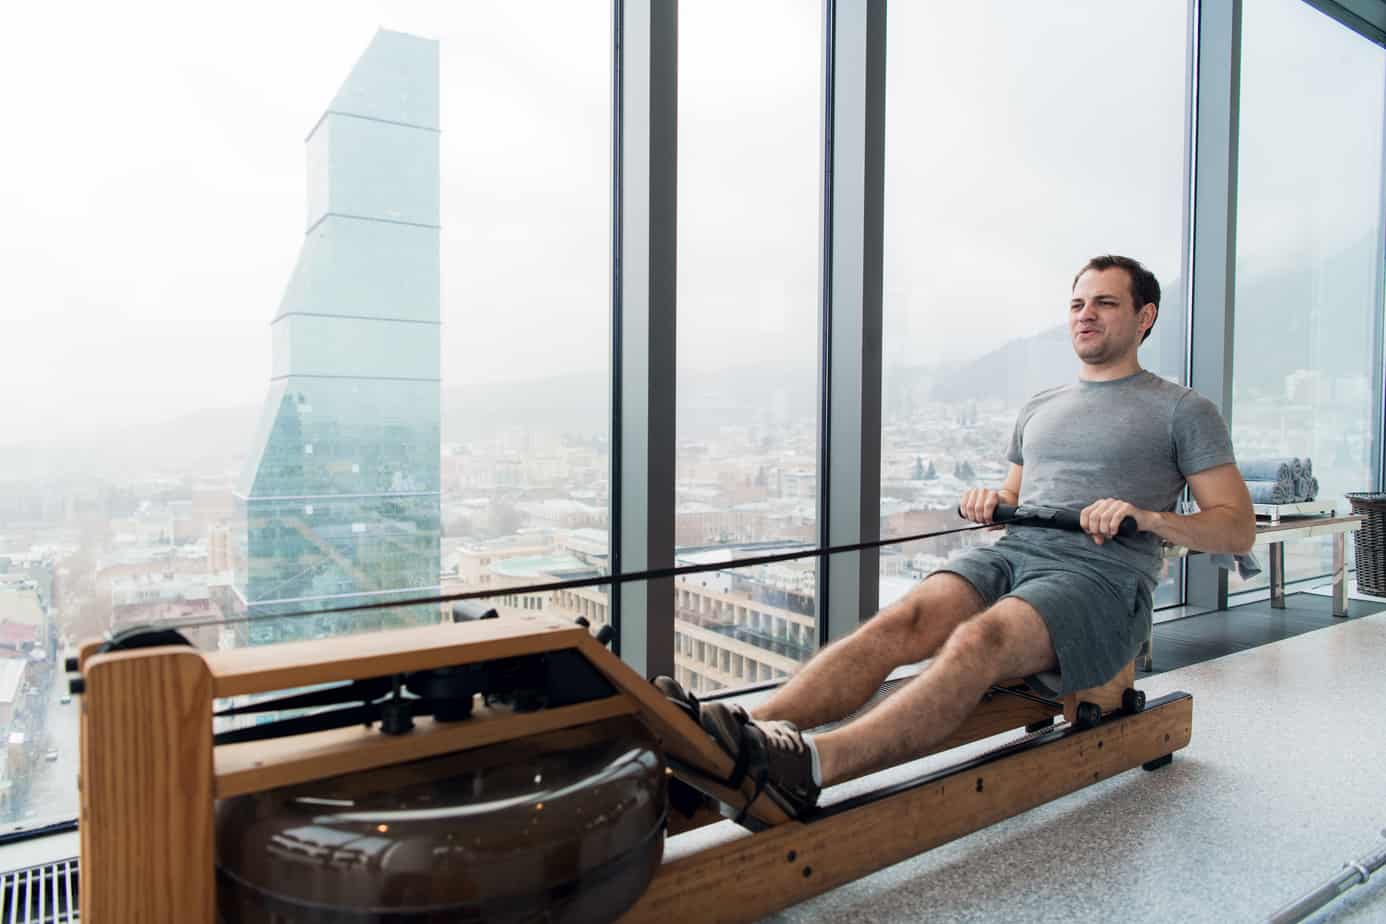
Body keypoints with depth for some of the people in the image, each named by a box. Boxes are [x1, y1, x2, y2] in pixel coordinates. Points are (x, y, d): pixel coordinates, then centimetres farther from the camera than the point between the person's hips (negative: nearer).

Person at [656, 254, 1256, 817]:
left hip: (1102, 578, -4)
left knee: (980, 639, -37)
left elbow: (1238, 529, 7)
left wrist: (1151, 517, -13)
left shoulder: (1182, 411, 12)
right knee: (903, 620, -28)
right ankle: (745, 729, -46)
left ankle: (811, 766, -58)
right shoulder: (1040, 407, 26)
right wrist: (990, 503, 5)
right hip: (1009, 554, 5)